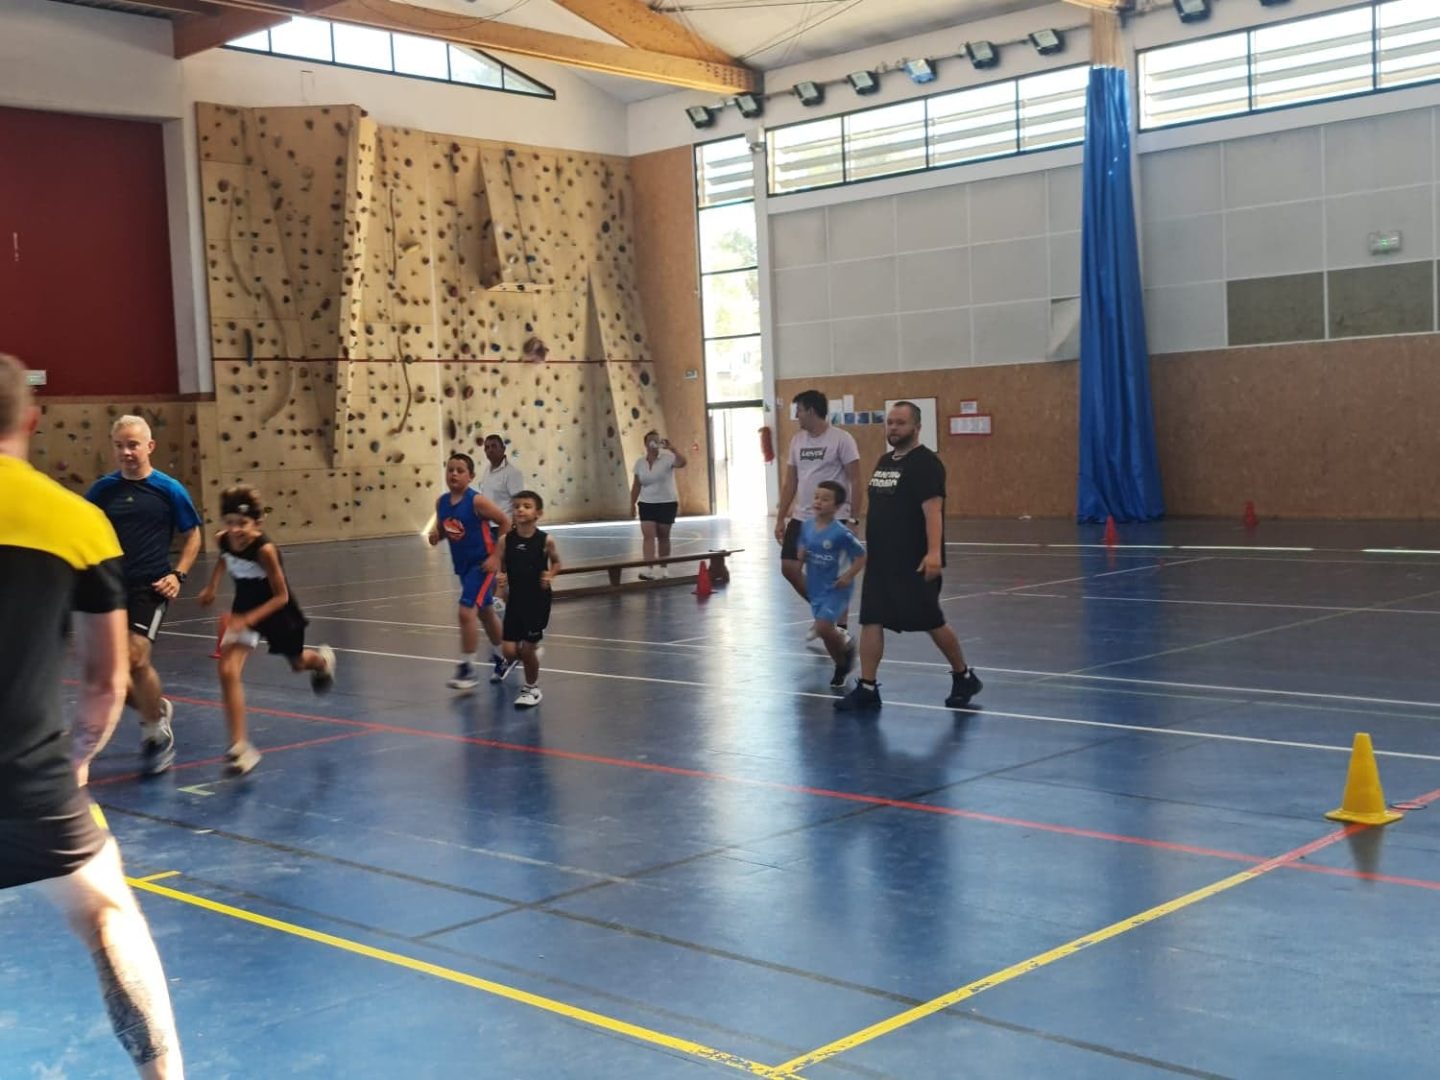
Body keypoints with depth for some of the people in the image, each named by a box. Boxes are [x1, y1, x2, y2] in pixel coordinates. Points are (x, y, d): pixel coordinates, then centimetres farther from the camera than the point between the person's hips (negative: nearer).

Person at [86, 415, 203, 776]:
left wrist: (178, 574, -6)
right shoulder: (101, 490, 4)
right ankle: (155, 709, 35)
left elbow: (192, 535, 7)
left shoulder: (169, 489, -3)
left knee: (135, 657, -19)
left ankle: (157, 732, 4)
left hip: (149, 587, -4)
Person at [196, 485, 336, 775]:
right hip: (244, 608, 3)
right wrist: (212, 585, 12)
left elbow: (281, 596, -26)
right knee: (228, 671, -17)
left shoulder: (265, 549, -34)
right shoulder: (224, 541, -17)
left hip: (275, 609, -3)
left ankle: (321, 659, 64)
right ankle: (240, 746, -14)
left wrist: (248, 619, -35)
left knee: (297, 663, 24)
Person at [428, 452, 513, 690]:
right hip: (462, 565, 7)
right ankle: (503, 659, 38)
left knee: (467, 612, -16)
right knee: (485, 613, 20)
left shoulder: (476, 501, -18)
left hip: (482, 563, -7)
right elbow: (442, 529, 15)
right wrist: (435, 535, -9)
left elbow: (505, 523, -14)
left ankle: (467, 668, -6)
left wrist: (496, 556, -16)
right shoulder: (441, 502, 0)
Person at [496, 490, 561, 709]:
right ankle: (533, 651, 33)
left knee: (527, 650, 1)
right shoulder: (506, 540, -5)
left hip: (538, 600, -2)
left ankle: (532, 688, 26)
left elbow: (556, 563, 7)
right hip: (515, 600, 2)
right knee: (510, 652, -2)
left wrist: (550, 575, -12)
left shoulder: (545, 540, -10)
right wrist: (500, 577, -15)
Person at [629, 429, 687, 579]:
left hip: (667, 503, -3)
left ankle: (664, 568, 18)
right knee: (648, 535, -11)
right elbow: (636, 486, 10)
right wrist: (632, 504, 8)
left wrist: (671, 448, -37)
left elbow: (682, 463, -30)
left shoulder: (667, 458, -9)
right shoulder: (640, 463, 4)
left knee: (663, 536, 5)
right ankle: (650, 569, -18)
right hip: (647, 504, 3)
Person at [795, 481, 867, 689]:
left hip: (835, 589, -6)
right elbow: (801, 553, 13)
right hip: (815, 588, 6)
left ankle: (847, 646, 13)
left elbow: (862, 556, -11)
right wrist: (801, 555, -9)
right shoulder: (806, 527, -2)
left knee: (823, 628, -19)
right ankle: (842, 667, 35)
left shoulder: (840, 533, -18)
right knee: (827, 632, 13)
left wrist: (849, 576, -20)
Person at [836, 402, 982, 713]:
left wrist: (934, 552, -32)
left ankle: (964, 677, 23)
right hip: (881, 560, 8)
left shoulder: (925, 463, -13)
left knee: (932, 622, 3)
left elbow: (932, 510, -23)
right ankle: (867, 688, 8)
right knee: (871, 621, 3)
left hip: (914, 564, -8)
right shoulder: (884, 461, 14)